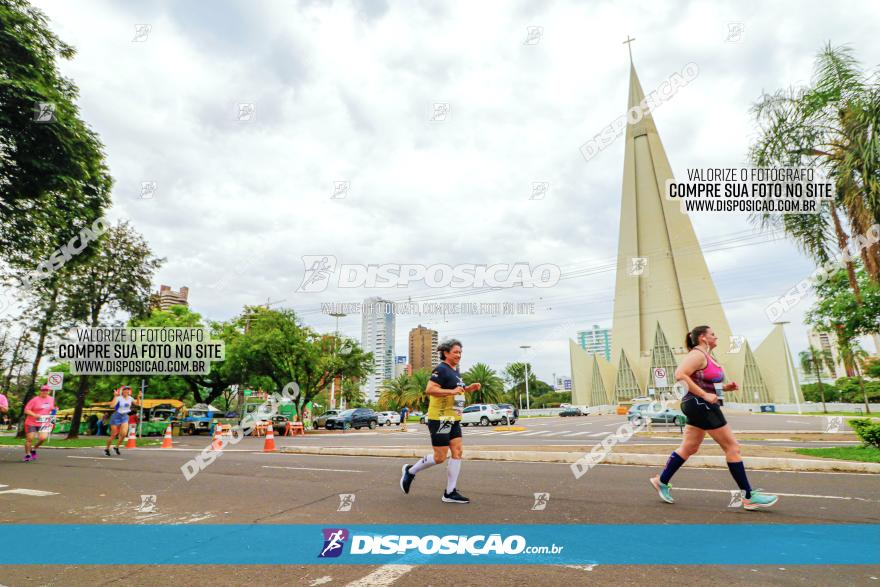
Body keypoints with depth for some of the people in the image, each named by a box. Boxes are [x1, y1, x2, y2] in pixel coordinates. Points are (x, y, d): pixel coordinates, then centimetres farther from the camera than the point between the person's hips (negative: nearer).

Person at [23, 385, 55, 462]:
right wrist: (34, 415, -27)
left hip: (44, 423, 3)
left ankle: (34, 449, 16)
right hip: (31, 423, -3)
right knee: (30, 438, 0)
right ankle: (27, 454, 20)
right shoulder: (35, 399, -10)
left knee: (43, 438, -12)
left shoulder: (51, 399, 6)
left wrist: (53, 410, 1)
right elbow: (26, 410, -12)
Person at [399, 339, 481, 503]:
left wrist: (469, 388, 12)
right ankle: (410, 471, 20)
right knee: (440, 457, -2)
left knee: (457, 453, 4)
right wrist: (452, 391, -27)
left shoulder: (455, 370, 14)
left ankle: (450, 493, 12)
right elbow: (429, 390, -25)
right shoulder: (441, 369, -15)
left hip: (453, 419, 9)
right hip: (440, 419, -9)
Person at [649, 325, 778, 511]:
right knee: (732, 447, -3)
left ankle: (662, 481, 21)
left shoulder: (708, 356, 17)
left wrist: (725, 387, 8)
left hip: (701, 406, 10)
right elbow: (680, 375, -26)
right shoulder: (697, 354, -13)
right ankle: (749, 497, 6)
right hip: (700, 405, -10)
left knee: (689, 448, 14)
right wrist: (704, 395, -25)